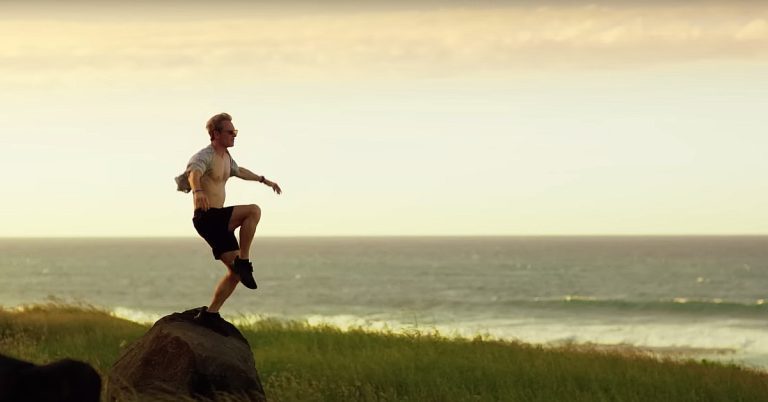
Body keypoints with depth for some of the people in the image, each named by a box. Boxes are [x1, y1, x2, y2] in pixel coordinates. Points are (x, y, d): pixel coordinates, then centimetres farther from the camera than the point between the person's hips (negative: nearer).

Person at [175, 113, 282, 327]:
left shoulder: (226, 157, 17)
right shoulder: (205, 156, -14)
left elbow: (239, 171, 39)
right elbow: (194, 173, -36)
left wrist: (264, 180, 50)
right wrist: (198, 191, -58)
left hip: (218, 221, 9)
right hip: (207, 217, -9)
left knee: (236, 272, 5)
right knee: (254, 211, -25)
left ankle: (210, 314, 8)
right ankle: (243, 261, -18)